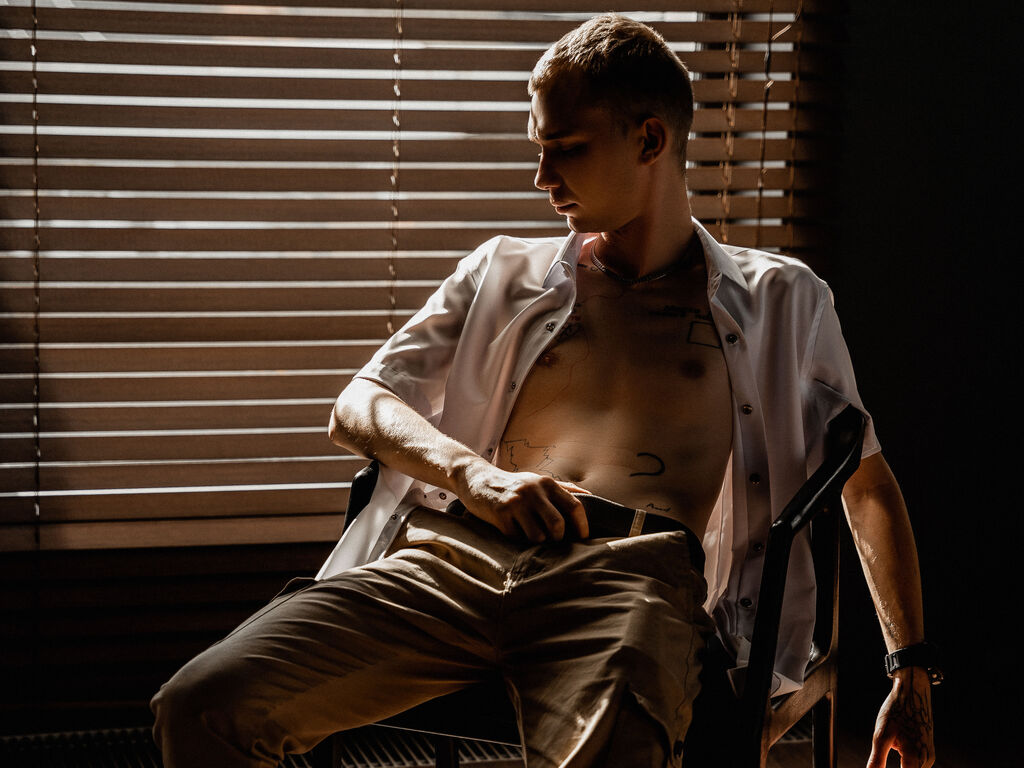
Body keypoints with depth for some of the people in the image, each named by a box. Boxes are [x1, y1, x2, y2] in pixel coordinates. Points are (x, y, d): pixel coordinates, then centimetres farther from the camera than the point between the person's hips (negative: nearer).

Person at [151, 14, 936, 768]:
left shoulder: (780, 299, 23)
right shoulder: (505, 272, 27)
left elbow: (870, 487, 25)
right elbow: (356, 407, 21)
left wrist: (912, 670, 15)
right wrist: (471, 472, -1)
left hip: (634, 572, -3)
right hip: (454, 556, 3)